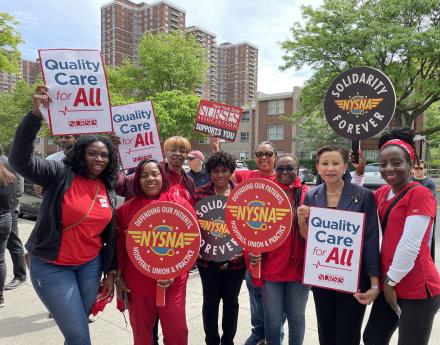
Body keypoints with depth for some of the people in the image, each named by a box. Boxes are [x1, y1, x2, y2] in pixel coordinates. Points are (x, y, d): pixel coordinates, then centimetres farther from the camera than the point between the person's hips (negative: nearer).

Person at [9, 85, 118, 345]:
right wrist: (35, 115, -36)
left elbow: (110, 234, 7)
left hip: (91, 265, 4)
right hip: (52, 267, -4)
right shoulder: (60, 174, -9)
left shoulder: (108, 190, 3)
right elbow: (20, 159, -25)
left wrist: (110, 271, 7)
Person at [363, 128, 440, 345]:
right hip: (390, 284, 7)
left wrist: (391, 281, -11)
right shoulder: (382, 193, 7)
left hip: (417, 289, -7)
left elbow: (410, 245, -20)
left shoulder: (420, 194, -16)